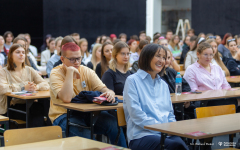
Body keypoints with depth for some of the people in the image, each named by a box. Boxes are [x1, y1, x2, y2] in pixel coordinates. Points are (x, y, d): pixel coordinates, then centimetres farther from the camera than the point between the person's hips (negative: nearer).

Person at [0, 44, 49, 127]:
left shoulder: (29, 70, 17)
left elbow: (45, 85, 6)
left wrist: (36, 87, -17)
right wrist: (23, 88, -22)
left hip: (29, 104, 4)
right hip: (12, 107, -4)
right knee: (34, 114, -32)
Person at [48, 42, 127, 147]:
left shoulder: (87, 71, 7)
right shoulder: (56, 73, -9)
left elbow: (103, 89, -3)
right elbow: (66, 99, -24)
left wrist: (110, 93, -28)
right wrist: (70, 71, -22)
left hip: (86, 112, 5)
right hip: (63, 115, -4)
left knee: (114, 124, -22)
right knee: (84, 134, -36)